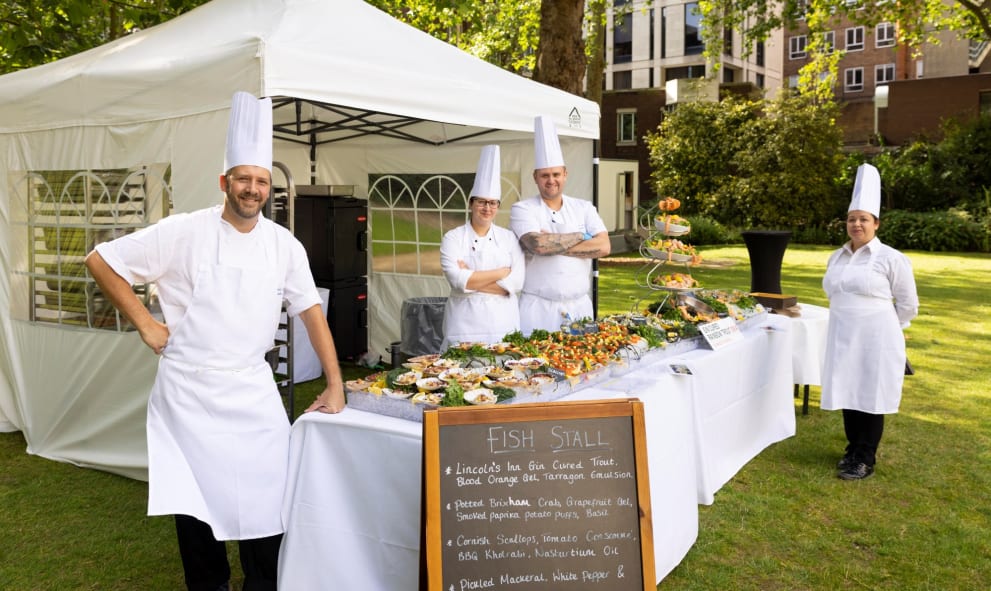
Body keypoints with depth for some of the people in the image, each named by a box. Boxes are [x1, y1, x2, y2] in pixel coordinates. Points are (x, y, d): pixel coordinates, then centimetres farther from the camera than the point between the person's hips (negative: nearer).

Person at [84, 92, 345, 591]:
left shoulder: (284, 245, 1)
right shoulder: (184, 232, -8)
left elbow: (311, 312, 6)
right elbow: (100, 261, -1)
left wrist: (335, 384, 3)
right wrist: (145, 324, -5)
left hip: (253, 390, 2)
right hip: (189, 389, -2)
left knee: (266, 500, 3)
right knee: (195, 500, 7)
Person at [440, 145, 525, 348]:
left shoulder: (509, 238, 7)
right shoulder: (453, 238, 1)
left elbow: (516, 283, -4)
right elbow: (457, 280, -13)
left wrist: (472, 279, -11)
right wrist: (502, 272, -9)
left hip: (503, 321, 2)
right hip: (466, 322, -2)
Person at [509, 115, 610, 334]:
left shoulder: (584, 208, 10)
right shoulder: (522, 210, 0)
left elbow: (603, 247, -5)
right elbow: (538, 245, -18)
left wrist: (554, 245, -10)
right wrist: (581, 237, -5)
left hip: (579, 306, 3)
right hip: (538, 308, -3)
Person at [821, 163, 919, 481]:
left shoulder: (891, 259, -10)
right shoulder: (837, 257, 7)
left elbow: (908, 305, -1)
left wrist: (882, 326, 8)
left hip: (875, 341, -5)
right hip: (843, 338, 5)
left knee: (870, 399, 3)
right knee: (848, 395, 11)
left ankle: (865, 459, 15)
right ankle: (853, 450, 28)